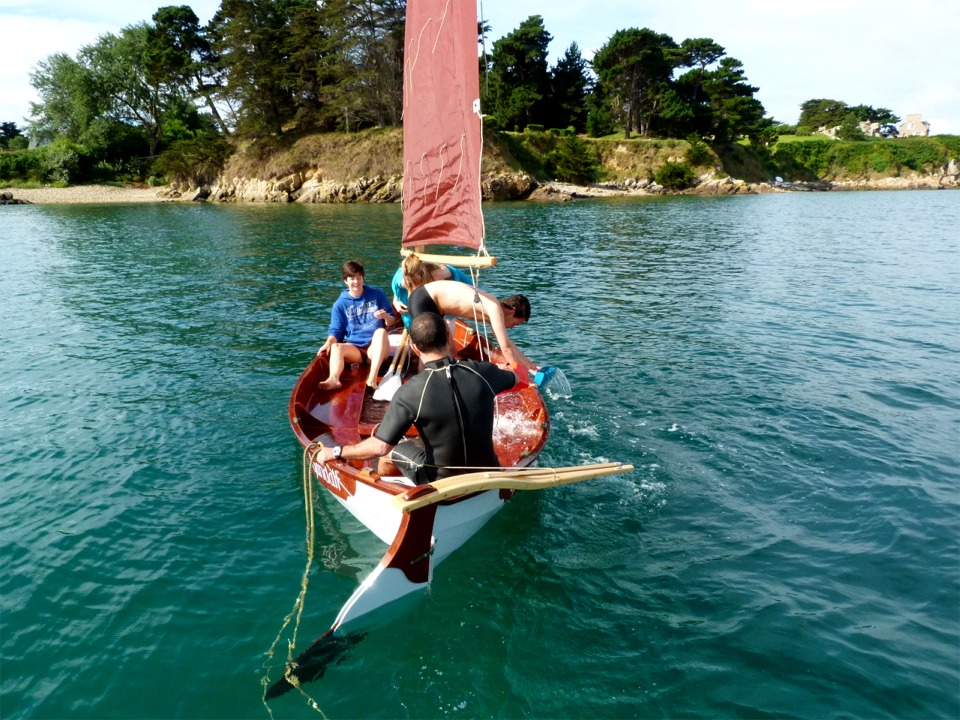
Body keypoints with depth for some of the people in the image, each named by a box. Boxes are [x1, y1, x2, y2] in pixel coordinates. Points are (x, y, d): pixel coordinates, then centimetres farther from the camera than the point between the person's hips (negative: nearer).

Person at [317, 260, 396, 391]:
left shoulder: (377, 295, 5)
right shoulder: (340, 304, 7)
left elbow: (391, 323, 7)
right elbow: (336, 330, 6)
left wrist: (386, 316, -16)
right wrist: (329, 342, -16)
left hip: (376, 347, -1)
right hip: (354, 348, 1)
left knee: (381, 331, -32)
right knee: (336, 347, -29)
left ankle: (373, 376, -47)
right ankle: (334, 379, -58)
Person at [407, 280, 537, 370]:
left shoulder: (490, 306, 7)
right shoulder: (495, 309, -20)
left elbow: (507, 343, 16)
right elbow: (505, 348, -22)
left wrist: (529, 365, 15)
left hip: (431, 301, 10)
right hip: (423, 301, -10)